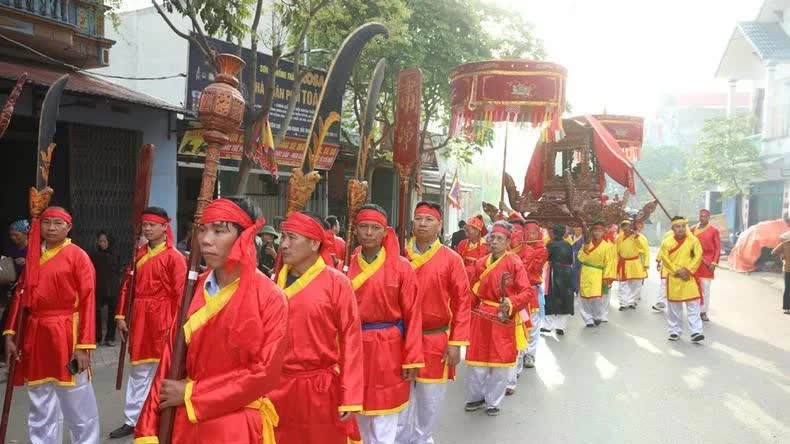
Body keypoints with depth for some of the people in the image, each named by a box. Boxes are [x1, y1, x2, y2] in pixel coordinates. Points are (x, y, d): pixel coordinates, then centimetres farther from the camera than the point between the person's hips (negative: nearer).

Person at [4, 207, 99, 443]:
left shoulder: (78, 256, -6)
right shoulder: (33, 256, 12)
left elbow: (87, 302, -10)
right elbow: (21, 296, 13)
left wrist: (84, 346, -15)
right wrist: (10, 334, 5)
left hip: (66, 335, -5)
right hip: (35, 336, 5)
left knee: (78, 406, 3)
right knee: (41, 410, 13)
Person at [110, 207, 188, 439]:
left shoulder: (174, 257, -8)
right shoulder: (139, 254, 10)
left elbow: (180, 294, -11)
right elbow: (127, 286, 11)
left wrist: (175, 326, -14)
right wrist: (121, 316, 6)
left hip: (162, 319, -6)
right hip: (139, 319, 6)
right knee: (138, 371, 12)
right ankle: (131, 420, 21)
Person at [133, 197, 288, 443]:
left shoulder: (269, 297, -12)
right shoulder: (193, 290, 1)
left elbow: (265, 373, -14)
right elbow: (170, 361, 1)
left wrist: (192, 395, -12)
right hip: (187, 424, 4)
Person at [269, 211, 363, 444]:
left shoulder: (336, 282, -9)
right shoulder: (275, 283, 2)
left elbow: (351, 338, -9)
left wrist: (350, 397, -11)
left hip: (322, 389, -3)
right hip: (278, 389, 3)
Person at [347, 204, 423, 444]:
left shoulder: (401, 267, -6)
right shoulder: (347, 265, 2)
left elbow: (412, 314, -6)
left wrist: (413, 359, -9)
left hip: (388, 350, -3)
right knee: (358, 419, 15)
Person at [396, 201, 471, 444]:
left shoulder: (451, 259, -5)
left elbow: (462, 302, -4)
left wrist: (456, 343, -9)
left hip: (436, 343, -1)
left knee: (429, 409, 13)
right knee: (399, 412, 8)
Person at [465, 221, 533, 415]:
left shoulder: (514, 263, -10)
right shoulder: (481, 263, 3)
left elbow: (527, 292, -11)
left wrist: (511, 304, -26)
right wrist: (471, 310, 7)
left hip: (504, 318, -3)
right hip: (481, 317, 3)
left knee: (501, 362, 6)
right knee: (478, 359, 10)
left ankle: (493, 401, 23)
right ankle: (476, 397, 29)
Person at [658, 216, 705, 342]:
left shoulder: (693, 240, -3)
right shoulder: (666, 242, -4)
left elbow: (698, 257, -6)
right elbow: (665, 260, -5)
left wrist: (688, 270, -14)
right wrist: (677, 271, -13)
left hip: (689, 277, -1)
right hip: (673, 277, 1)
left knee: (693, 304, -5)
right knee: (674, 306, 8)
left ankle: (696, 332, -3)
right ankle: (675, 331, 19)